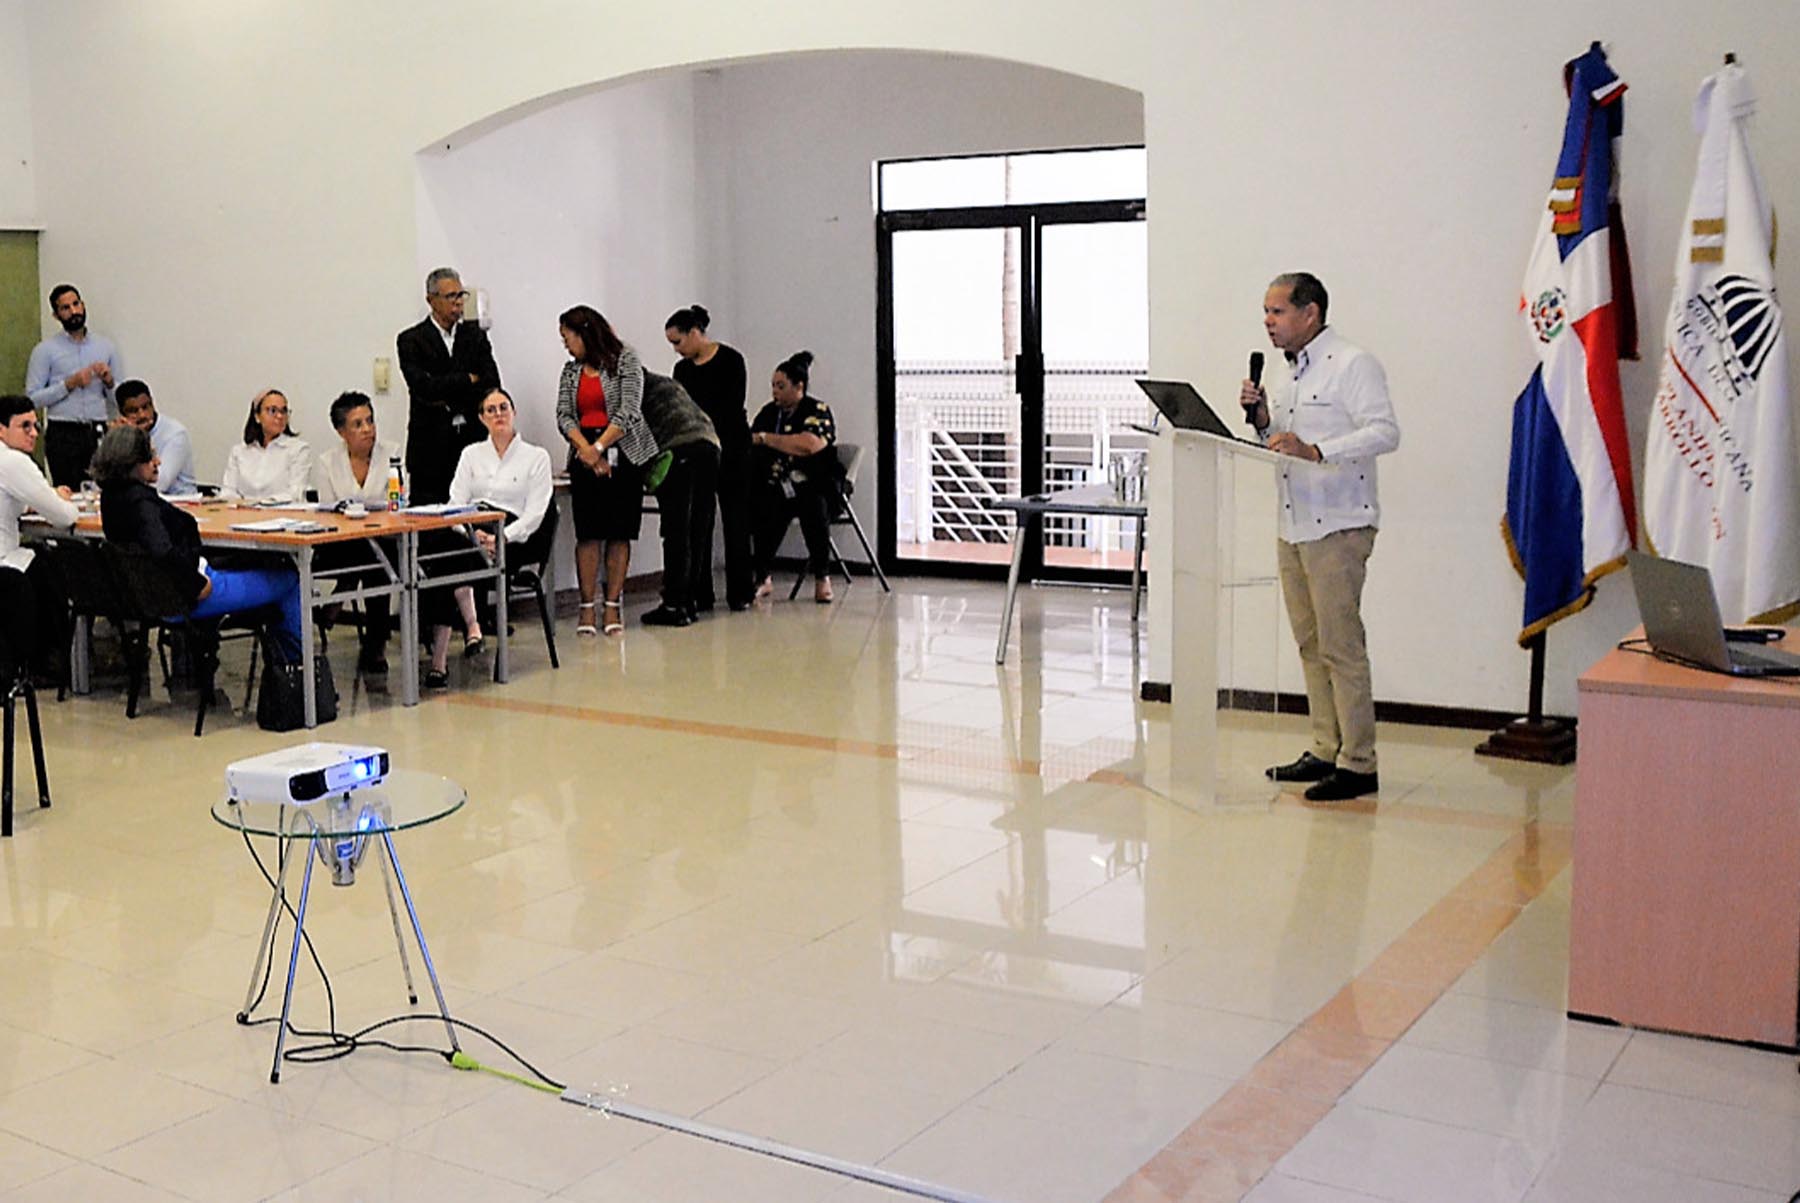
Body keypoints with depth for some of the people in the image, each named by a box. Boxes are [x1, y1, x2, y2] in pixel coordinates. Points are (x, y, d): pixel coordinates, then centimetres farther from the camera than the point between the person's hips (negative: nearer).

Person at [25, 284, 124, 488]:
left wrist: (108, 381, -5)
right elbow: (33, 399, -3)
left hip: (99, 434, 2)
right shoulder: (45, 350, 4)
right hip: (63, 435, -2)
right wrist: (70, 383, -11)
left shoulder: (106, 346, 13)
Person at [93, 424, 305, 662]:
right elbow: (163, 552, -39)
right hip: (183, 597, -11)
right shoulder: (140, 500, -25)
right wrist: (198, 585, -26)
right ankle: (298, 662, 20)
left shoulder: (112, 495, 5)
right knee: (288, 580, 1)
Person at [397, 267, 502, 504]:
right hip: (431, 446, -3)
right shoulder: (411, 340, 2)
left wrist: (449, 401, -7)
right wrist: (468, 379, -5)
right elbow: (423, 386, -13)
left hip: (473, 440, 3)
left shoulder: (475, 336, 12)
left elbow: (492, 385, 1)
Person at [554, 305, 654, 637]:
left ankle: (612, 605, 2)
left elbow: (629, 411, -10)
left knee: (618, 532, -2)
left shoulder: (626, 360, -2)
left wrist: (599, 447, -15)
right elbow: (563, 415, 4)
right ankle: (586, 606, 0)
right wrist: (585, 450, -13)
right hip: (584, 454, 3)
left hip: (622, 454, -3)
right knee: (588, 532, -3)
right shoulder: (571, 370, 13)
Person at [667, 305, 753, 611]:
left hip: (730, 449, -5)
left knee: (735, 521, 1)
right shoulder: (682, 369, 8)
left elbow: (732, 410, -15)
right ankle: (700, 595, 5)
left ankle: (739, 594, 7)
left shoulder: (730, 360, -10)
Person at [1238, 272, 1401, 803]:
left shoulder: (1353, 364, -7)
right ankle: (1324, 751, 18)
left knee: (1341, 645, -9)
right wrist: (1262, 420, 7)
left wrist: (1314, 451, -28)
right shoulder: (1294, 373, 20)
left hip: (1338, 526, -9)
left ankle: (1358, 764, -4)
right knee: (1310, 644, 11)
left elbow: (1385, 432, -18)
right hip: (1293, 526, 9)